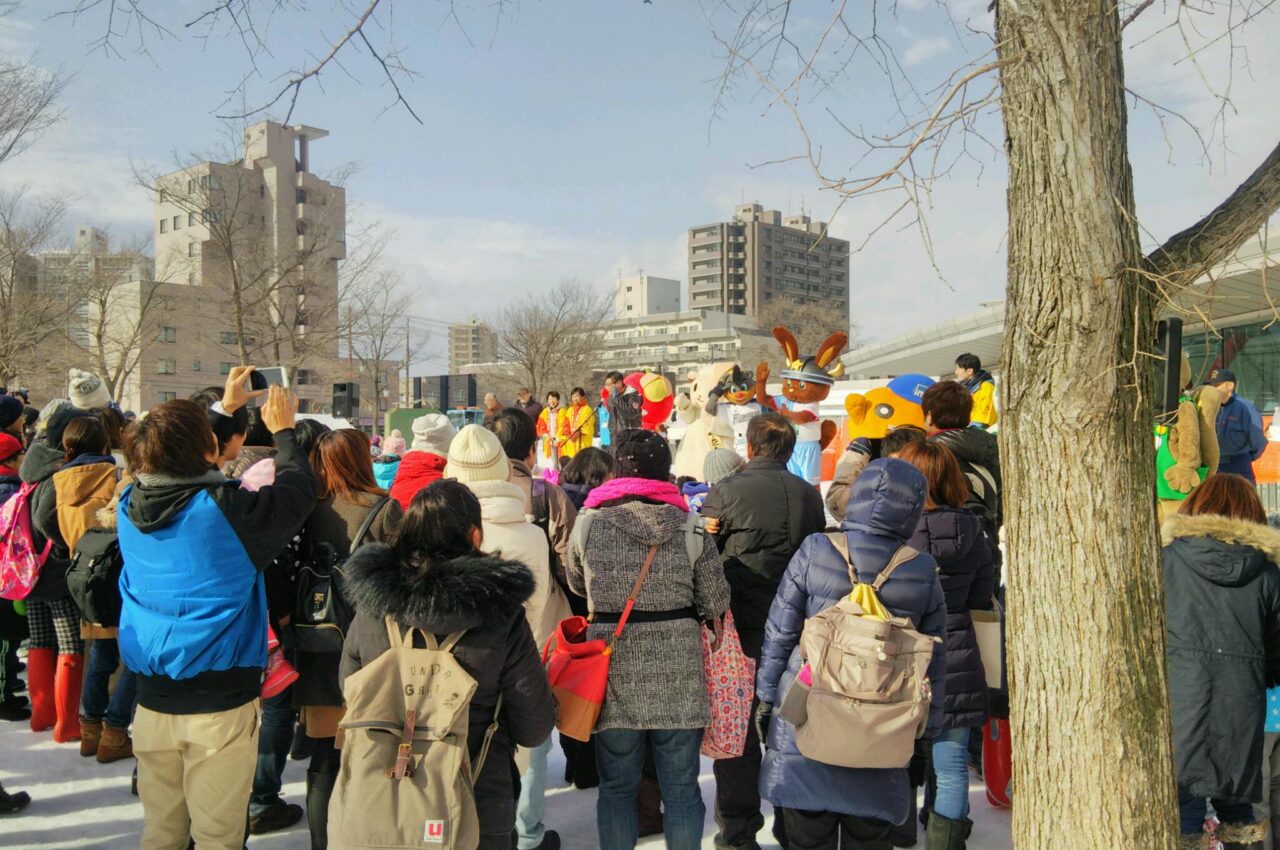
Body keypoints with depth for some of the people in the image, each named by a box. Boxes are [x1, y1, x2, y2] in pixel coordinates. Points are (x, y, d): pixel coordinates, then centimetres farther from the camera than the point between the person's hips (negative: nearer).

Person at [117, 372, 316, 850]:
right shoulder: (228, 509, -18)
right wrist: (283, 431, 12)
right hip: (220, 702, -5)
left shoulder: (131, 506, -1)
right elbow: (301, 488, -5)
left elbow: (167, 463, 19)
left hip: (152, 699, 5)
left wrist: (223, 407, 28)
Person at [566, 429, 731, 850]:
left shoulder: (588, 525, -7)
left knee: (616, 787, 14)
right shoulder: (692, 531, -7)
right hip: (679, 678, 0)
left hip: (614, 673, 0)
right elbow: (716, 603, -3)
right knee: (681, 788, 13)